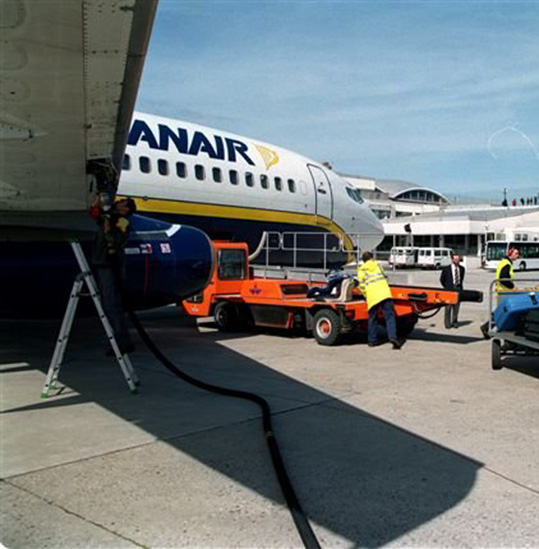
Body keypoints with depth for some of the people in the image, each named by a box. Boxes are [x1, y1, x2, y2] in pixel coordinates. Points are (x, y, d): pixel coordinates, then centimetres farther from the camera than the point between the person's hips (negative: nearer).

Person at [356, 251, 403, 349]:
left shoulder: (361, 270, 15)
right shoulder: (377, 265, 21)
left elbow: (362, 285, 8)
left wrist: (366, 295, 20)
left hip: (372, 295, 0)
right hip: (384, 293, 0)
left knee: (373, 318, 10)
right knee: (389, 315, -5)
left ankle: (372, 340, 14)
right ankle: (392, 336, -21)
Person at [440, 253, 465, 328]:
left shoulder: (462, 269, 8)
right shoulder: (446, 269, -1)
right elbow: (442, 279, 9)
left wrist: (460, 286, 12)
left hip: (458, 289, 3)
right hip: (449, 290, -3)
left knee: (456, 307, 4)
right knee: (448, 307, -3)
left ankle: (455, 322, 15)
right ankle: (447, 323, 5)